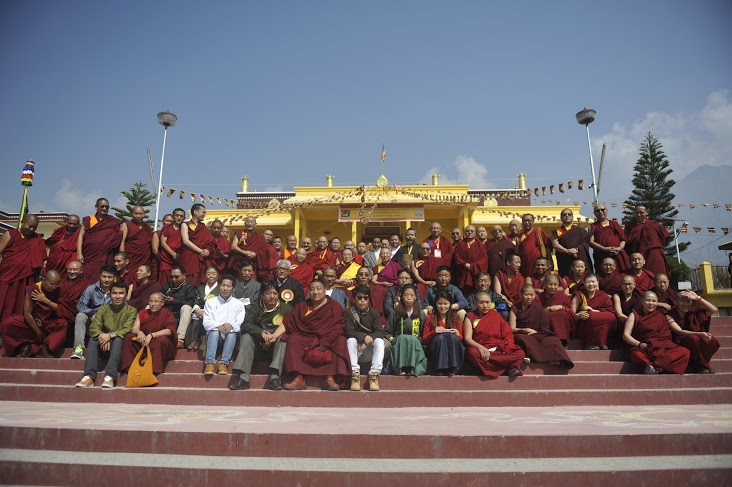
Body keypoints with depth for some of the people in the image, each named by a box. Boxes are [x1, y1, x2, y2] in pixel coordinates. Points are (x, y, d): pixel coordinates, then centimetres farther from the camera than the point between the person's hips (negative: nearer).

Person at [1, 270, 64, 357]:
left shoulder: (58, 291, -9)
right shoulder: (32, 290, -15)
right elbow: (27, 314, -14)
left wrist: (45, 300, -21)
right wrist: (38, 331, -12)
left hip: (49, 325, 0)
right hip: (31, 322, 0)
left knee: (64, 324, -30)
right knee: (7, 324, -24)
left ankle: (44, 348, -24)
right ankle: (25, 346, -8)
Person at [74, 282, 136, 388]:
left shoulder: (131, 311, -1)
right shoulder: (103, 309, 9)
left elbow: (127, 330, -15)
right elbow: (93, 328, -5)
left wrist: (110, 335, -31)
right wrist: (101, 336, -27)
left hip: (120, 344, -3)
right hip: (104, 345, 3)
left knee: (118, 339, -33)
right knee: (93, 339, -25)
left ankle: (110, 377, -43)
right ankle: (89, 377, -36)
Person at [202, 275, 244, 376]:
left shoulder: (238, 304, 11)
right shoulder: (210, 302, 11)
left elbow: (241, 323, -2)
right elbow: (206, 323, -1)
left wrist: (232, 325, -26)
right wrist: (219, 326, -22)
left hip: (231, 334, 0)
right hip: (214, 334, 0)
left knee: (232, 333, -32)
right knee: (214, 331, -32)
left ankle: (224, 363, -38)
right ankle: (210, 363, -40)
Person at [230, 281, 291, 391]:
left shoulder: (286, 307, 4)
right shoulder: (255, 308, 8)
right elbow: (246, 325, -8)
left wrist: (274, 335, -30)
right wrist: (261, 332, -28)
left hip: (276, 346, -1)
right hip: (258, 346, 2)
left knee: (283, 337, -29)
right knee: (246, 337, -23)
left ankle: (274, 377, -40)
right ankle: (243, 378, -34)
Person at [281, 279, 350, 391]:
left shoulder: (334, 307, 6)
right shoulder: (301, 307, 17)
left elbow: (337, 327, -7)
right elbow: (289, 322, 7)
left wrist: (326, 342, -19)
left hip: (329, 340, -2)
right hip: (307, 339, 2)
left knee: (341, 342, -30)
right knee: (293, 340, -24)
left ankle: (330, 378, -37)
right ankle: (298, 378, -35)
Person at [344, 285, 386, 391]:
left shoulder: (374, 313, 5)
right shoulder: (348, 313, 0)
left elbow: (380, 332, -6)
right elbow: (349, 332, -13)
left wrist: (368, 341, -22)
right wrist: (364, 337, -29)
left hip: (369, 351, 1)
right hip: (355, 350, -1)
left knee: (379, 341, -26)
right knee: (351, 340, -31)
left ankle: (374, 373, -36)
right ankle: (355, 373, -39)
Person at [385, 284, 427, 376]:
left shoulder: (420, 314, 14)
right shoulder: (395, 313, 11)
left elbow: (424, 334, 10)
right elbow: (387, 333, 10)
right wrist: (393, 340, -8)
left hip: (416, 343, 1)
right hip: (399, 344, 0)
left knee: (413, 339, -33)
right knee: (402, 337, -34)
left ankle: (412, 368, -43)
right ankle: (403, 368, -44)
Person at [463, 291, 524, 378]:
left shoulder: (495, 315, 17)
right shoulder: (470, 317, 8)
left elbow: (508, 333, 12)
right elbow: (467, 338, -4)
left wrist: (506, 348, -8)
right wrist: (480, 347, -23)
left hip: (498, 350, 2)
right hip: (480, 349, -2)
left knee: (520, 353, -21)